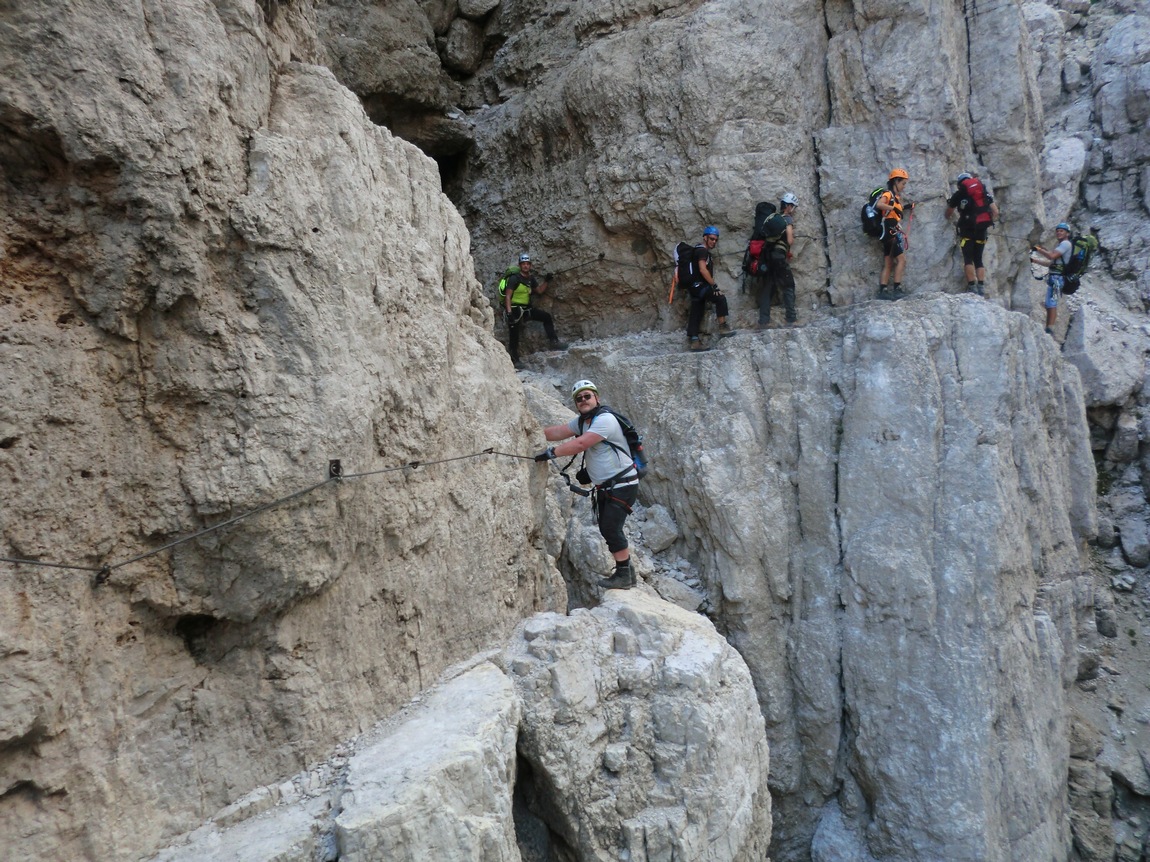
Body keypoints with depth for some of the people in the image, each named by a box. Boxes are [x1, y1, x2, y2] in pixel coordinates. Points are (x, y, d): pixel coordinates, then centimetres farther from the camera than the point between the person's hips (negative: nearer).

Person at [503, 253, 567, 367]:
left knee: (546, 317, -6)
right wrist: (509, 312, -25)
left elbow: (539, 291, 15)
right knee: (514, 335, -6)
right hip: (514, 309, -6)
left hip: (526, 308, 6)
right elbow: (508, 296, -16)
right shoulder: (514, 278, -12)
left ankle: (554, 342, -6)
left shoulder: (531, 279, 9)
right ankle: (514, 359, 1)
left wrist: (546, 281, -1)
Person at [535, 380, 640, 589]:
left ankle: (623, 576, -4)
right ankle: (627, 572, 20)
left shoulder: (605, 419, -19)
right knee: (608, 529, 9)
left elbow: (580, 444, -28)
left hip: (623, 484, -10)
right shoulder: (581, 421, 11)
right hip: (605, 486, 10)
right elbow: (558, 432, 12)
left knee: (611, 527, -14)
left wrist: (551, 453, -28)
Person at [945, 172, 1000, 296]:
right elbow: (996, 212, 11)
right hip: (982, 229, 4)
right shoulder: (985, 192, 16)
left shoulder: (959, 194, 7)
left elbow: (948, 213, 18)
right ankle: (981, 287, 0)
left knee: (968, 259, -3)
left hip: (968, 228, -4)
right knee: (978, 259, 10)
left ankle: (972, 287, -13)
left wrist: (948, 218, 39)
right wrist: (989, 223, 24)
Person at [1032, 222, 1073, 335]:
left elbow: (1052, 256, -20)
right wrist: (1034, 260, 27)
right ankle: (1049, 329, 9)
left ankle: (1049, 329, -25)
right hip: (1054, 276, 10)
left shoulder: (1066, 243, -5)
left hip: (1057, 276, -10)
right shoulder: (1061, 245, 27)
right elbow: (1051, 263, 28)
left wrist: (1039, 249, -8)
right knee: (1050, 303, 9)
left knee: (1051, 302, -18)